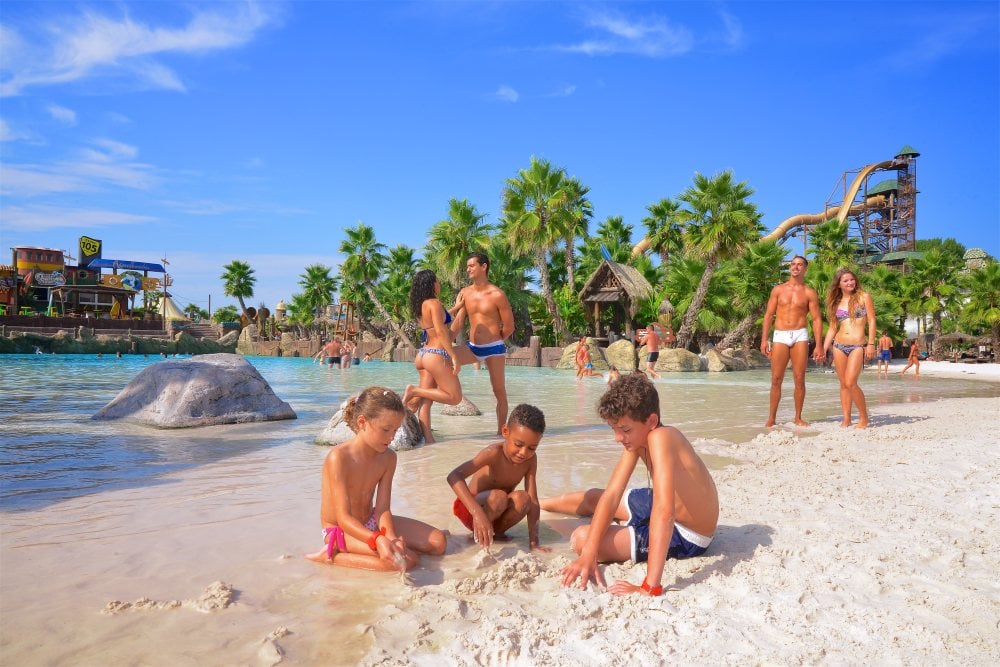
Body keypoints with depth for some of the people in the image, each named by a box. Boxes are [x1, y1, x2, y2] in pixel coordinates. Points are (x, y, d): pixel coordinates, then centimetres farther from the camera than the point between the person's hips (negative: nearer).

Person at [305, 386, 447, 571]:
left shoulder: (388, 457, -6)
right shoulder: (339, 457, -26)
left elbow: (382, 509, -11)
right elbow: (344, 518, -29)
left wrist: (391, 537, -32)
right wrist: (379, 540, -45)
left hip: (370, 523, 7)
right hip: (340, 530, -7)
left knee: (438, 543, 0)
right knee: (406, 559, -27)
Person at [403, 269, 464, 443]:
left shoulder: (420, 305, 14)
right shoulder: (434, 303, -11)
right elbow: (440, 331, -19)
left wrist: (458, 307, 41)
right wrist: (454, 356, -19)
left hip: (424, 354, 9)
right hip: (437, 355, -9)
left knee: (425, 400, 5)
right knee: (454, 397, -2)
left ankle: (428, 438, 0)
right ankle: (414, 390, -8)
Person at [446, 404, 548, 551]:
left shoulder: (531, 459, -13)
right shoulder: (494, 453, -28)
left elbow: (532, 501, -14)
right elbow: (454, 477, -42)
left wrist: (533, 543, -23)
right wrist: (478, 513, -53)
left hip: (496, 513, 4)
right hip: (469, 509, -4)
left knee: (522, 498, -27)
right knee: (499, 497, -34)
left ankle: (496, 532, -5)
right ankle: (477, 535, -9)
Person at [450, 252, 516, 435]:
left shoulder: (497, 295, -11)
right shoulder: (464, 293, 5)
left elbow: (509, 327, -6)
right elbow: (458, 324, 3)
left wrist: (494, 342, 6)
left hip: (494, 348, -4)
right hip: (472, 347, 4)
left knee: (499, 391, 3)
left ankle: (501, 430, 12)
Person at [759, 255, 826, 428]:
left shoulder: (809, 293, 7)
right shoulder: (778, 289, 10)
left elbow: (817, 319, 3)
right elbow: (768, 315, 8)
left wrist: (818, 345, -5)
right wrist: (764, 339, -2)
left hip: (800, 335, 0)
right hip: (780, 336, 0)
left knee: (799, 379, 0)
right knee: (776, 379, -3)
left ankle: (798, 418, 10)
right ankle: (771, 418, 4)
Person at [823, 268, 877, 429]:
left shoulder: (863, 297, 3)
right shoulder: (836, 302, 13)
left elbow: (871, 321, -1)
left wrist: (871, 344, -9)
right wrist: (823, 349, 10)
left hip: (858, 346, -4)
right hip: (839, 346, 4)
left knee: (850, 383, -15)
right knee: (843, 384, 6)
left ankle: (864, 417, 2)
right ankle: (846, 419, 12)